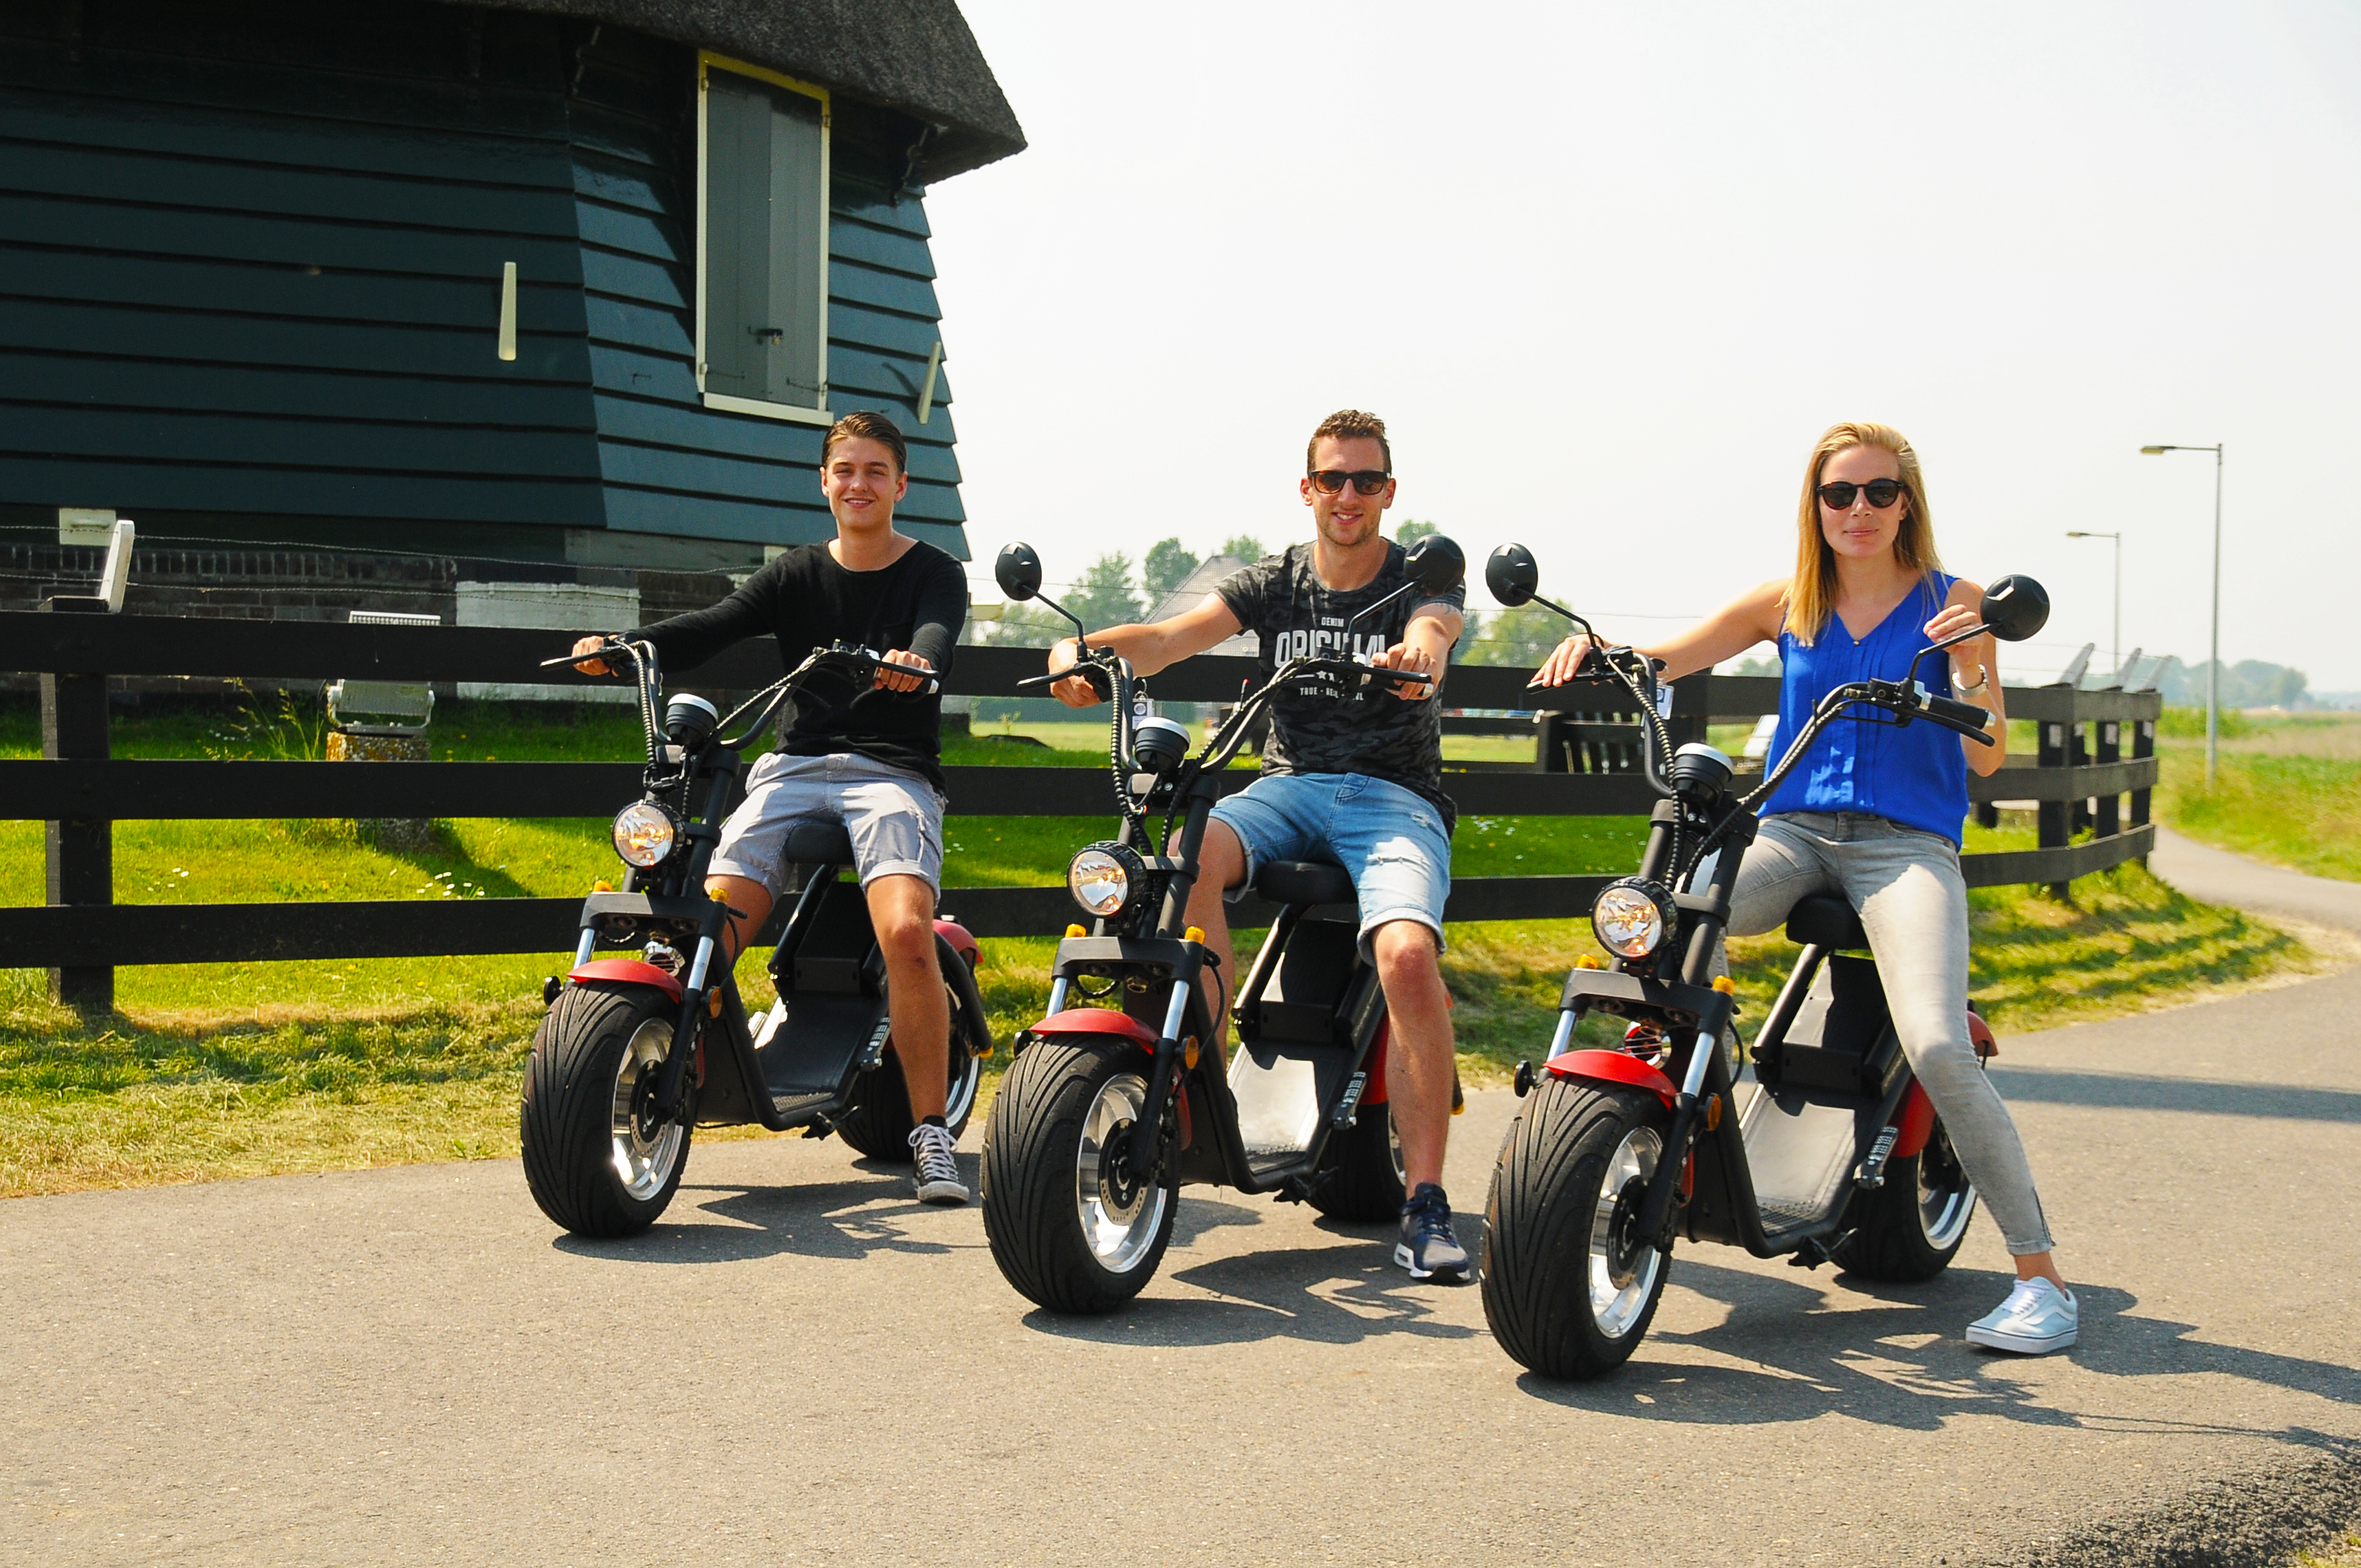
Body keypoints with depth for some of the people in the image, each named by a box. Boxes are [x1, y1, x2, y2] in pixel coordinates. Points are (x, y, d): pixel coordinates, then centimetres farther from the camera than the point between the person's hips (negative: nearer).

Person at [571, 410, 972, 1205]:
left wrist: (917, 659, -40)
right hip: (793, 767, 3)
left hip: (892, 772, -3)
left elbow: (938, 633, -14)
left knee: (907, 934, -28)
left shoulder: (934, 573, 8)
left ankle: (931, 1131, -16)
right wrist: (622, 645, -17)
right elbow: (714, 625, 2)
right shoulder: (797, 574, 17)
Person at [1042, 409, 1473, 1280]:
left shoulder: (1423, 579, 4)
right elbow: (1177, 635, -5)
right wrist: (1084, 648, -26)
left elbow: (1430, 634, -20)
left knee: (1408, 956, -31)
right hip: (1289, 785, 3)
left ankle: (1425, 1202, -24)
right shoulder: (1273, 584, 11)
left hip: (1394, 796, -3)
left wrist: (1416, 659, -46)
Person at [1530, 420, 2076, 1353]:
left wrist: (1972, 663, -19)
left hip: (1906, 844, -3)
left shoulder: (1951, 602, 6)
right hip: (1790, 831, 3)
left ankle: (2040, 1277, -13)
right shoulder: (1787, 604, 13)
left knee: (1935, 1048, -25)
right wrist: (1594, 646, -12)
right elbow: (1663, 661, 9)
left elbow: (1986, 757, -1)